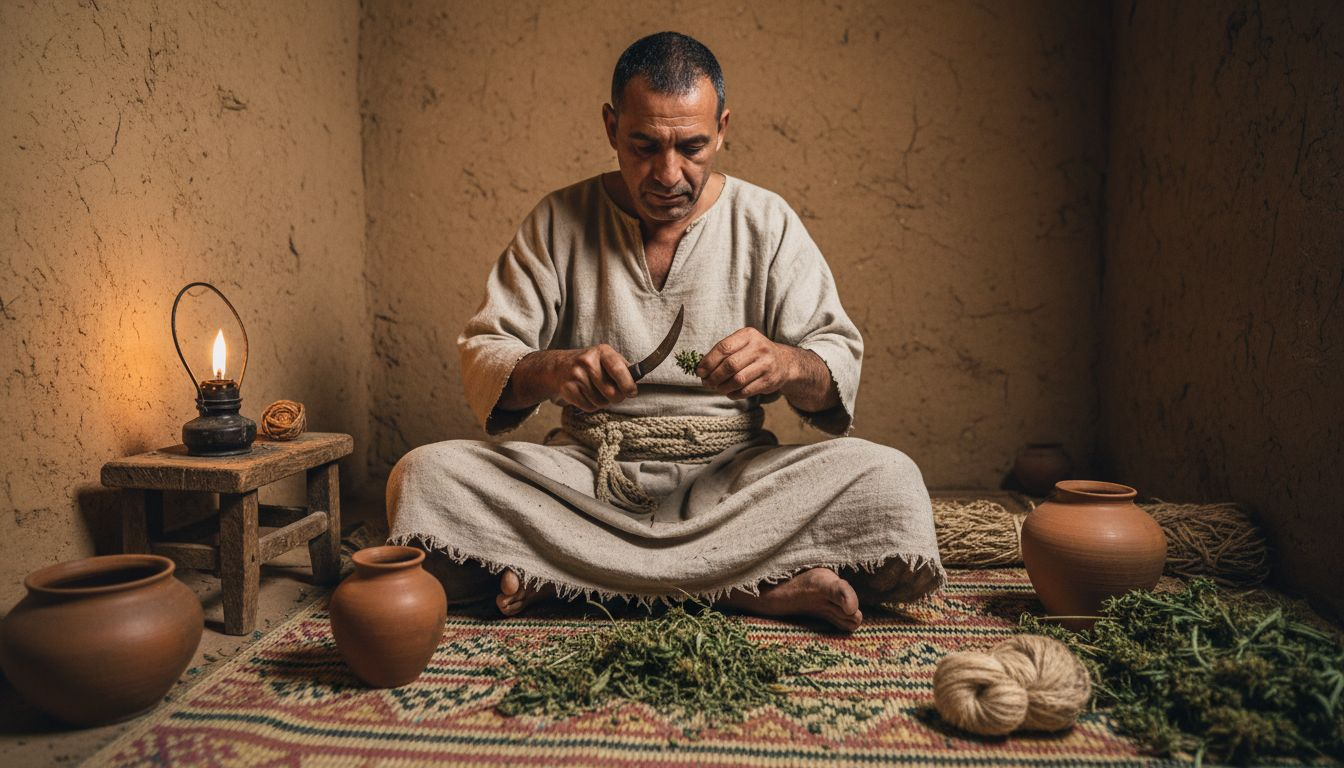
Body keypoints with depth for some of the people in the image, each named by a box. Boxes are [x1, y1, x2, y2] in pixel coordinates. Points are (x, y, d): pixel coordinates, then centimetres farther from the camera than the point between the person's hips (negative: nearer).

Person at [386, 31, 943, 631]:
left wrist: (786, 365, -25)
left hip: (729, 475, 0)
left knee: (890, 480, -26)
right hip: (585, 473, 1)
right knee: (424, 475, -25)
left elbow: (841, 360, -1)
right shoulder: (557, 222, 3)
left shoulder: (767, 222, 3)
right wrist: (550, 371, -24)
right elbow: (482, 354, 0)